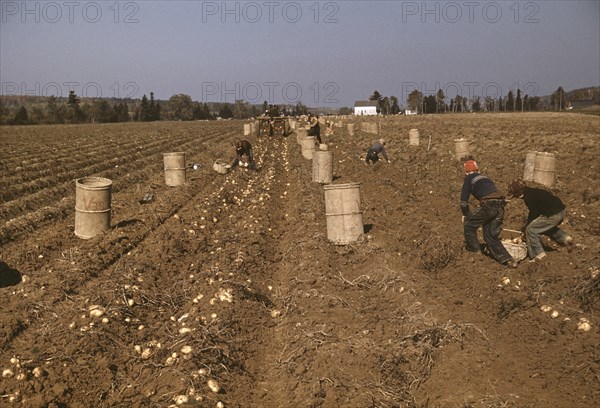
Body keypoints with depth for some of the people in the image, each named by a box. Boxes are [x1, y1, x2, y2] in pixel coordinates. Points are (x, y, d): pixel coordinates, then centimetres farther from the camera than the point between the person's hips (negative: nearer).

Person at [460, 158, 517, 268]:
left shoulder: (469, 178, 10)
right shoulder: (485, 177, 31)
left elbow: (464, 199, 6)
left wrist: (465, 214, 21)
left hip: (488, 205, -7)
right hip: (500, 206, 7)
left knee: (469, 225, 15)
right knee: (491, 236, 15)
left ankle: (475, 252, 17)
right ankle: (507, 259, 6)